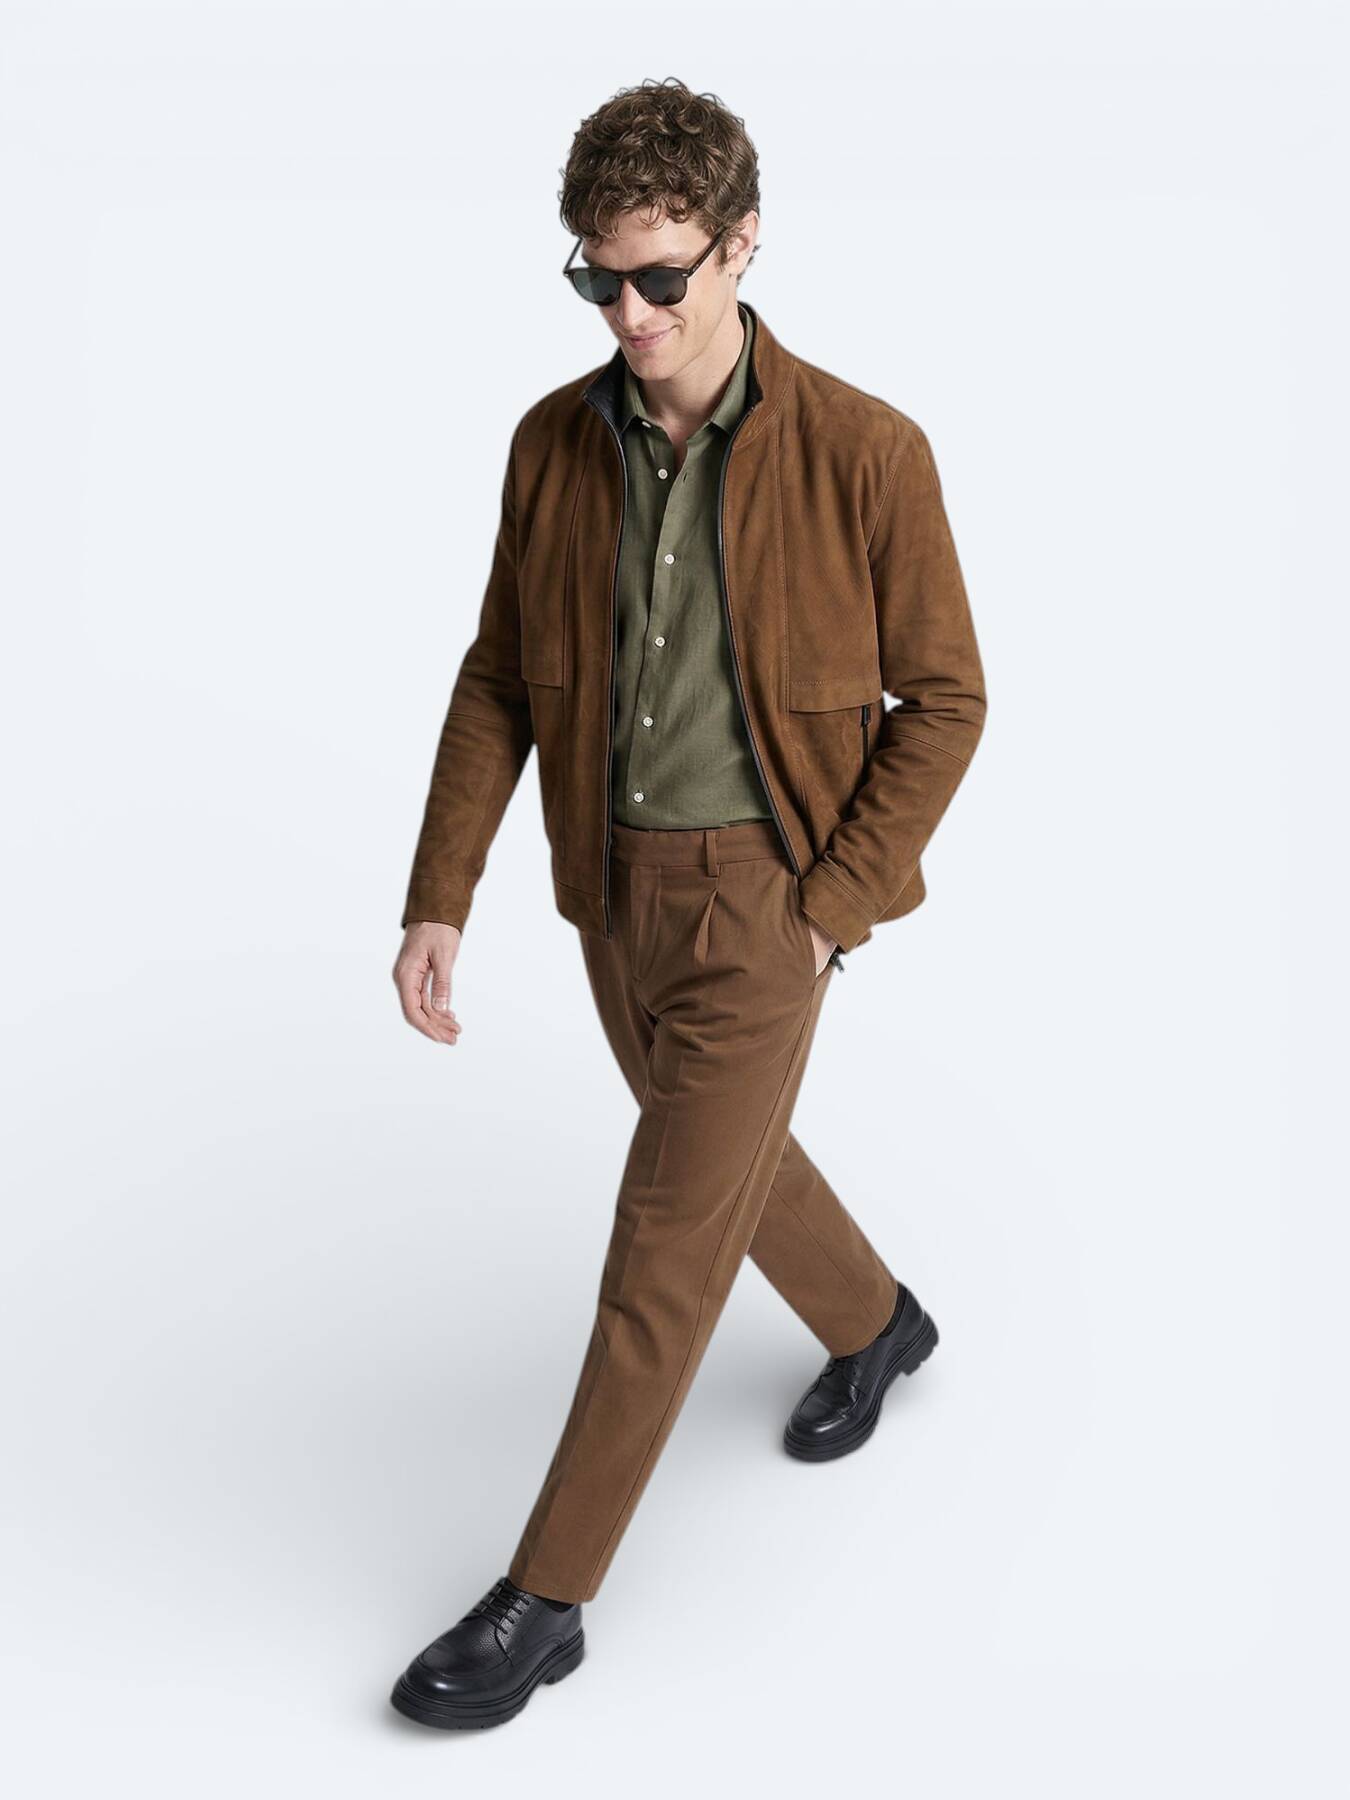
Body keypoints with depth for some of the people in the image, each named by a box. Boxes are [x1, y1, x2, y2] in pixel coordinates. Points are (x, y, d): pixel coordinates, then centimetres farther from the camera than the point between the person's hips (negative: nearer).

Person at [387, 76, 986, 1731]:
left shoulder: (864, 453, -16)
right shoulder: (555, 441, -3)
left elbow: (944, 701, -9)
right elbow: (499, 679, 2)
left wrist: (829, 907, -13)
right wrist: (440, 899, -5)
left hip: (763, 894, -5)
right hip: (613, 881, 6)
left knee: (665, 1247, -1)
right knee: (728, 1149, 25)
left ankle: (546, 1597, 13)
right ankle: (876, 1327, 54)